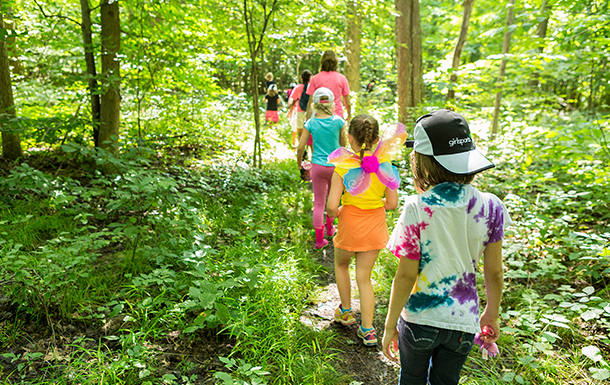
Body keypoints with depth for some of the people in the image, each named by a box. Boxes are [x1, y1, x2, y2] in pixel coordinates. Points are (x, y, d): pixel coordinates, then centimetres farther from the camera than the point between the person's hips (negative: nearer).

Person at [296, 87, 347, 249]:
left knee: (319, 203, 8)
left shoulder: (311, 123, -7)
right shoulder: (338, 121, -8)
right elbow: (343, 144, 4)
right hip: (335, 165, 0)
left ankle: (319, 239, 11)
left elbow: (300, 147, -5)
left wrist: (299, 163, 12)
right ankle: (330, 228, 41)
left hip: (318, 167, 0)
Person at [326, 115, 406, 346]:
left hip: (350, 226, -2)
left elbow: (332, 206, -20)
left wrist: (333, 213, 2)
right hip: (375, 227, 3)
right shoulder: (384, 165, -9)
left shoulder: (343, 167, -18)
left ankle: (346, 312, 40)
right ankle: (367, 330, 17)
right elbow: (392, 203, -4)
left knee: (341, 265, 28)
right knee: (364, 277, 16)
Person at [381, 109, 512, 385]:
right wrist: (492, 315, 14)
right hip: (463, 321, 2)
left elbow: (406, 275, -15)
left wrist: (390, 325, -3)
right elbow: (494, 272, -3)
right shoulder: (490, 207, -11)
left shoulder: (417, 208, -20)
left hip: (418, 319, -2)